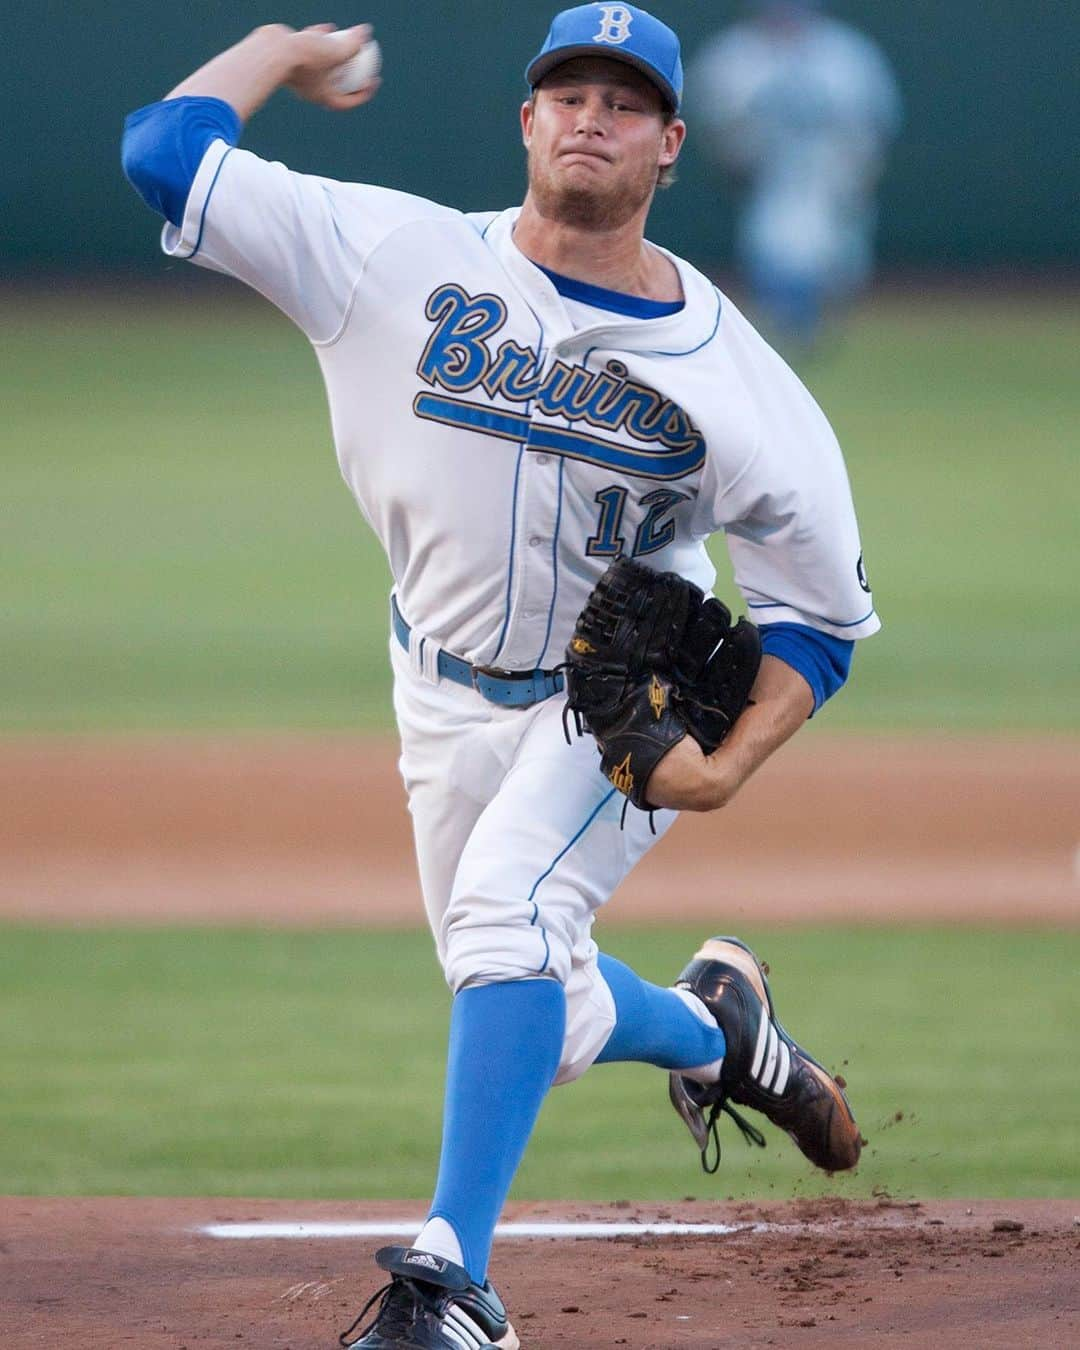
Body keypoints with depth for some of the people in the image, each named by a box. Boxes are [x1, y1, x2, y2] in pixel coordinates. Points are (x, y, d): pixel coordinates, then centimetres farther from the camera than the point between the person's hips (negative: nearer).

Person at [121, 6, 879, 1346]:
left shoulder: (738, 380, -14)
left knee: (507, 906, -30)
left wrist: (725, 765, -21)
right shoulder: (402, 261, -13)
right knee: (541, 1022, 10)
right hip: (452, 696, 4)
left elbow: (824, 610, -7)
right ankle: (710, 1025, 46)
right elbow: (167, 152, -16)